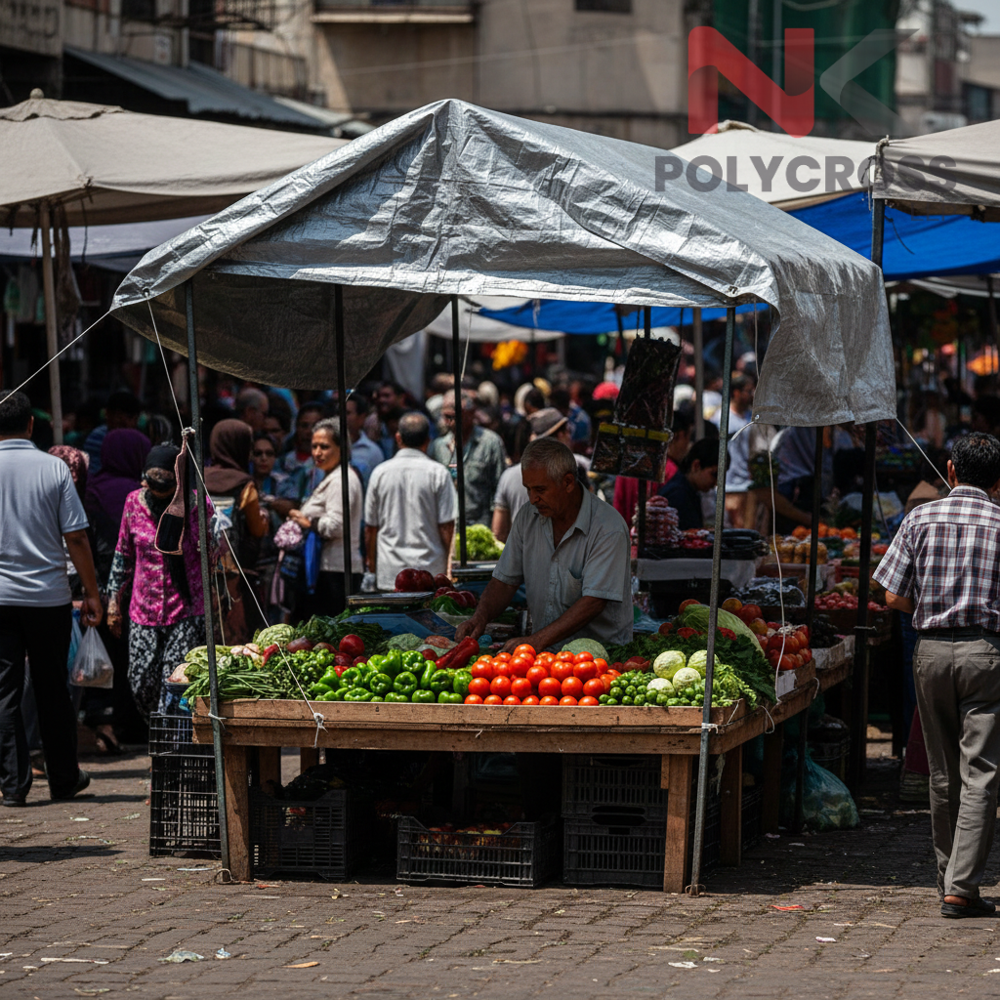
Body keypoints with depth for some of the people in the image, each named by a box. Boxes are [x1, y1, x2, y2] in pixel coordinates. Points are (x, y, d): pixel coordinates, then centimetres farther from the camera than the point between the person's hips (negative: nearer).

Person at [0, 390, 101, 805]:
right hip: (49, 595, 1)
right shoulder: (54, 468, -4)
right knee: (53, 690, 11)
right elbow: (76, 538, -4)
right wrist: (92, 593, 4)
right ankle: (63, 779, 20)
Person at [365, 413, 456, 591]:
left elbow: (370, 528, 9)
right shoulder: (438, 473, -4)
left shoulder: (380, 473, 4)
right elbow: (446, 526, -4)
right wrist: (448, 566, 6)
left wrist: (372, 563, 21)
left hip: (389, 574, 2)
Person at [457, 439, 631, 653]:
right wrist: (480, 617, -8)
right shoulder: (528, 516, 7)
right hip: (546, 651, 6)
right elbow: (505, 580, 14)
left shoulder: (608, 528, -13)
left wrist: (537, 641, -30)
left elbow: (593, 602, -21)